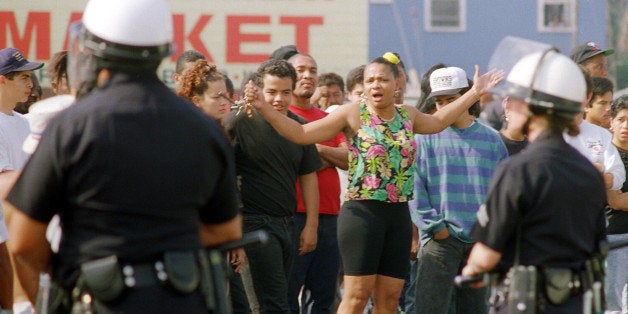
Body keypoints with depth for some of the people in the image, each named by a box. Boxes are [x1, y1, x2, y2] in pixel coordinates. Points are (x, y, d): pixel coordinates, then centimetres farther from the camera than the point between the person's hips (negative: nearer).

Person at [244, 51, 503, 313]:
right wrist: (263, 107, -16)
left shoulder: (407, 115, 13)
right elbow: (300, 134, -5)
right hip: (362, 213, -5)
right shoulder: (353, 114, -3)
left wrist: (475, 92, 38)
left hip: (398, 214, 5)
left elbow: (437, 122, 35)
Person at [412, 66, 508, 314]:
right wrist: (434, 226, -9)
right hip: (440, 239, -3)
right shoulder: (425, 137, 2)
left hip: (480, 239, 3)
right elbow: (415, 188, -2)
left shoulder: (491, 139, 10)